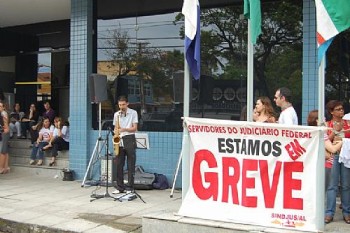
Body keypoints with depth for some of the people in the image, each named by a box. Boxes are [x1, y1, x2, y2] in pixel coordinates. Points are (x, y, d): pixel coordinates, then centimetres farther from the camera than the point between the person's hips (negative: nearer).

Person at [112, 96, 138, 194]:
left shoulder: (133, 113, 1)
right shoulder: (116, 114, 13)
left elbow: (135, 128, -4)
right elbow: (115, 128, 17)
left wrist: (124, 129, -19)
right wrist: (116, 132, -4)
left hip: (129, 139, -4)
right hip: (119, 141, 4)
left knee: (130, 166, -1)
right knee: (119, 165, 3)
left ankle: (130, 188, 4)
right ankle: (120, 187, 10)